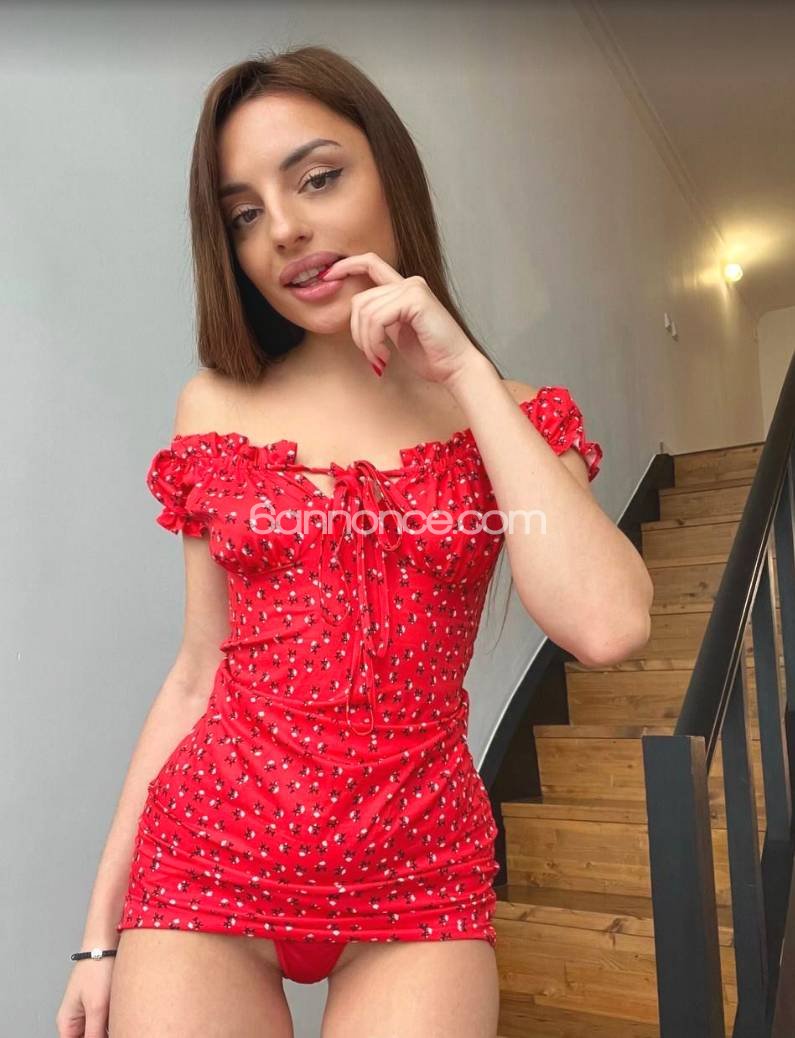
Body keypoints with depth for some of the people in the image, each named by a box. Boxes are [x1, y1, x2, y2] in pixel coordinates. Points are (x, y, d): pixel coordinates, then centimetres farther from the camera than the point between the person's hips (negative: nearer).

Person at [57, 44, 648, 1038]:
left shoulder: (507, 417, -1)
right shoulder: (215, 408, 1)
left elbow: (603, 622, -18)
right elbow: (197, 675, 3)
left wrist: (465, 375, -14)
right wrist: (102, 930, 5)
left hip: (420, 877, 0)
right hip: (206, 860, 1)